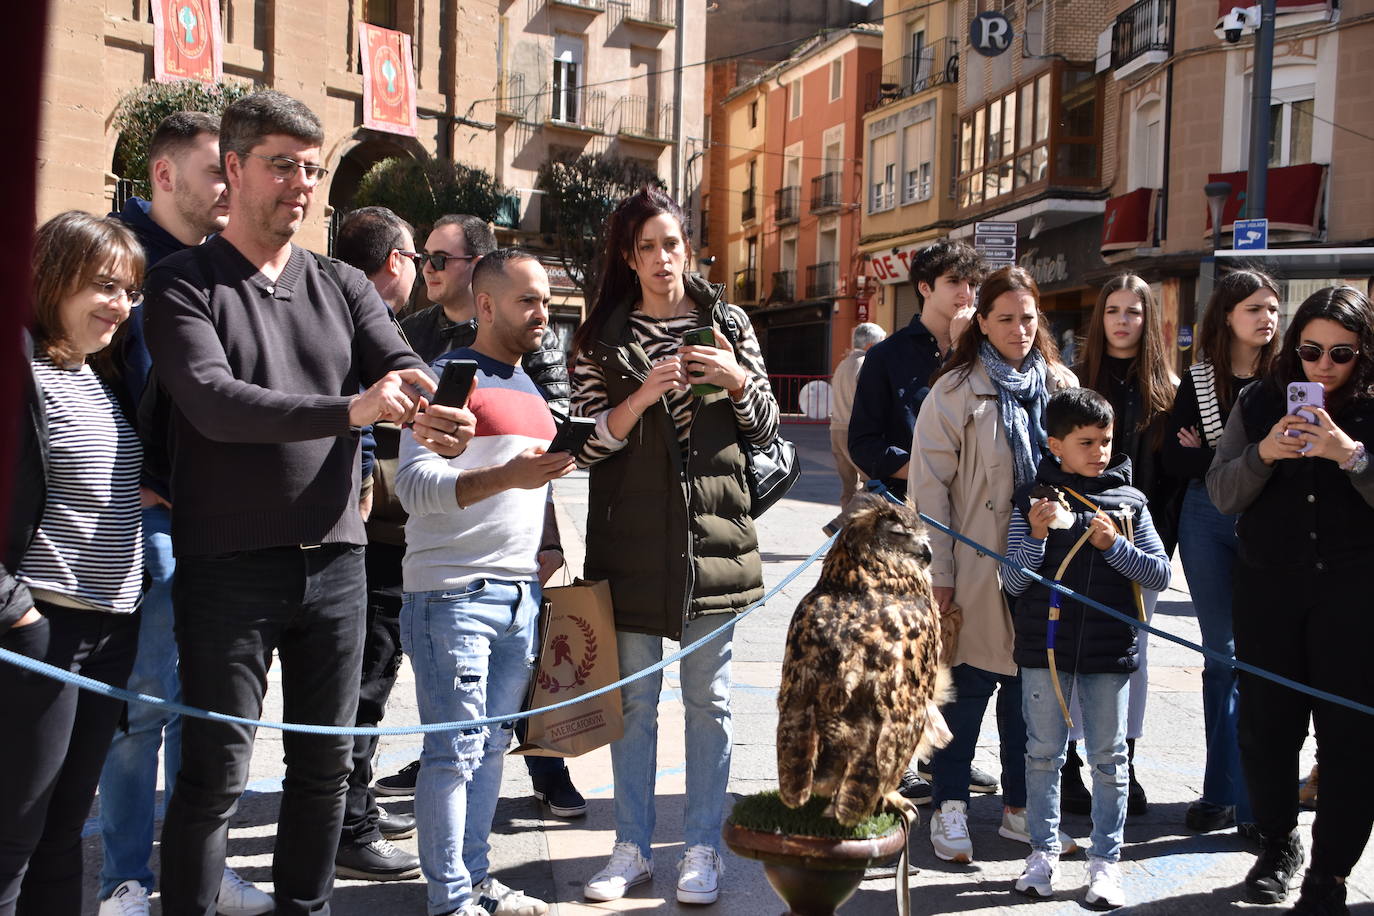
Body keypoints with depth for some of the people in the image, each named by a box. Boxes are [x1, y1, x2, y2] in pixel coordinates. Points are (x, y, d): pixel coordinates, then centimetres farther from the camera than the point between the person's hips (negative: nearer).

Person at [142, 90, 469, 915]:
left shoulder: (343, 288, 10)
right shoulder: (185, 285, -3)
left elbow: (406, 371, -3)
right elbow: (214, 402, -19)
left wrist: (432, 416, -27)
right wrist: (350, 410, -30)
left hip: (335, 560, 5)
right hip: (230, 567, -4)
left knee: (326, 763, 14)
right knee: (216, 774, 1)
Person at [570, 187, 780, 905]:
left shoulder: (728, 325, 7)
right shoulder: (603, 337, 4)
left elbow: (764, 430, 10)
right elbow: (589, 443, -2)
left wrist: (739, 380, -10)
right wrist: (646, 393, -17)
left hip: (712, 537, 0)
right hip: (631, 544, 0)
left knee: (707, 701, 5)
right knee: (633, 700, 7)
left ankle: (703, 849, 17)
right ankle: (632, 848, 19)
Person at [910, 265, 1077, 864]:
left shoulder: (1061, 386, 8)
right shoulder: (955, 392, -5)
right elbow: (929, 488, -7)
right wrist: (937, 574, -11)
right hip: (978, 568, -4)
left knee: (1030, 687, 12)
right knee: (968, 685, 3)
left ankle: (1019, 808, 25)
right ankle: (950, 807, 16)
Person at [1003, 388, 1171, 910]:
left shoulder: (1129, 502, 2)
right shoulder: (1032, 499, -2)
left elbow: (1161, 574, -1)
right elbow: (1012, 582, -4)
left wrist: (1114, 545, -15)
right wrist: (1035, 535, -20)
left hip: (1109, 650, 1)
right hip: (1044, 648, 0)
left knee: (1108, 759, 8)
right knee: (1043, 753, 10)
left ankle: (1105, 861, 19)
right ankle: (1043, 852, 24)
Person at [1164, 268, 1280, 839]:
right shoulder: (1198, 378, 4)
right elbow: (1174, 459, -1)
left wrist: (1210, 456, -13)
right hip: (1208, 521, 2)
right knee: (1222, 655, 8)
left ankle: (1251, 797, 6)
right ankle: (1226, 792, 16)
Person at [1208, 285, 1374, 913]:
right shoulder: (1261, 402, 3)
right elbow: (1221, 495, 0)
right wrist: (1263, 454, -17)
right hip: (1268, 586, 3)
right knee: (1266, 723, 10)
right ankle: (1279, 843, 31)